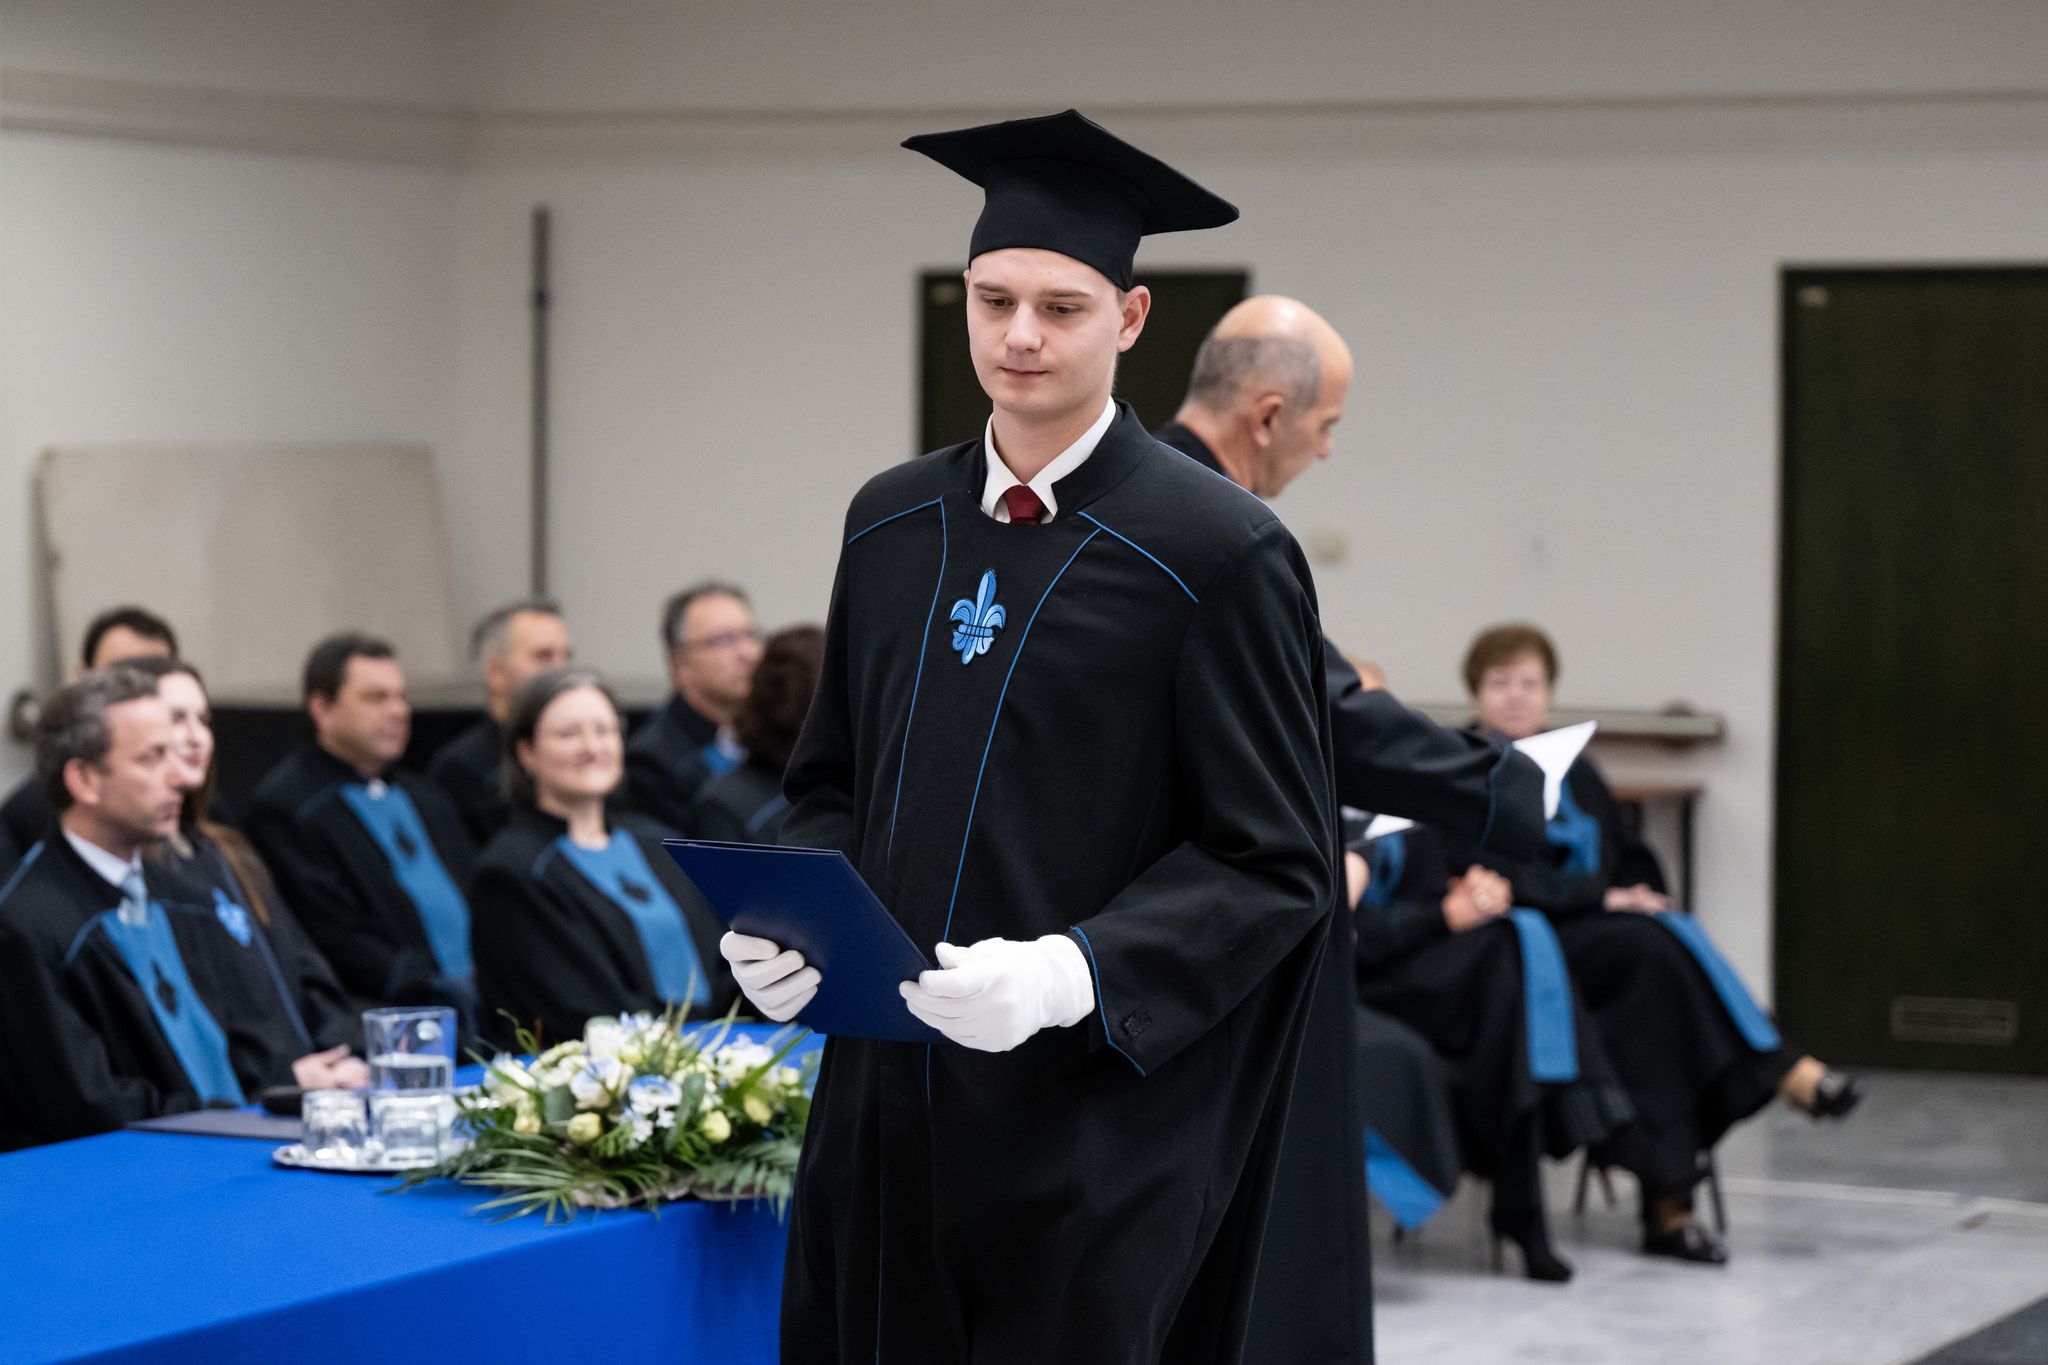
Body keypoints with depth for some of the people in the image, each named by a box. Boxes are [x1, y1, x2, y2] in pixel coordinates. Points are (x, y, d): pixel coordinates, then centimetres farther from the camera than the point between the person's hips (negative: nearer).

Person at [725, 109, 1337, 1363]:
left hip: (1094, 1129, -5)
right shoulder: (894, 525, 10)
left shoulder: (1216, 554, -9)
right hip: (888, 1110, 5)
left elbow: (1273, 864, -10)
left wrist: (1072, 973, -23)